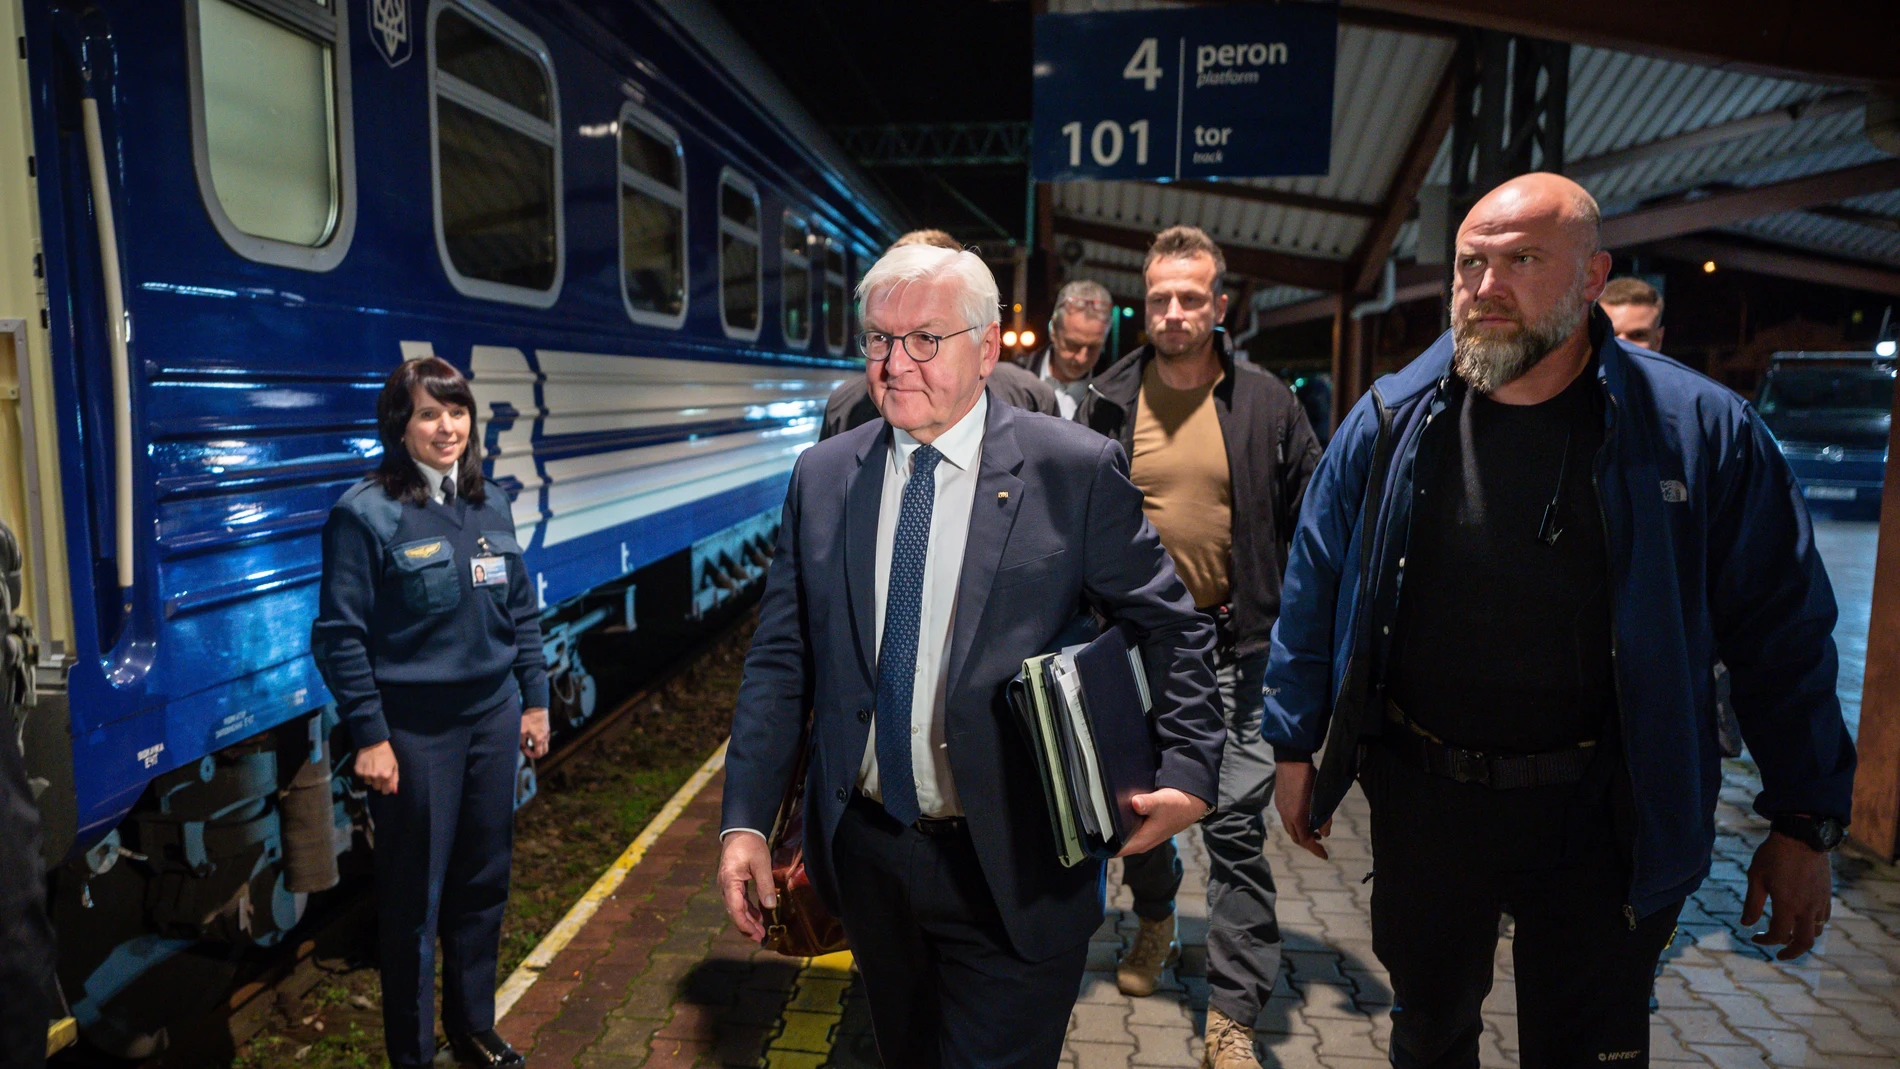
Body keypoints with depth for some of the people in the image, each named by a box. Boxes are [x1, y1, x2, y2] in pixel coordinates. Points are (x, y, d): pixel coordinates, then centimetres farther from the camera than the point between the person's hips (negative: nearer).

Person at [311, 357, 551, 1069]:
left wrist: (534, 699, 10)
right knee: (414, 899, 7)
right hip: (414, 733, -5)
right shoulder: (366, 513, -10)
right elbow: (340, 635, -10)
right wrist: (368, 736, -12)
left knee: (483, 883, 16)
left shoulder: (491, 504, 6)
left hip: (492, 720, 5)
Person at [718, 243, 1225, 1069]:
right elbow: (780, 659, 2)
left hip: (1012, 869, -4)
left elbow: (1168, 626, -3)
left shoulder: (1078, 471, -10)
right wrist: (746, 819, -3)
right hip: (865, 852, 4)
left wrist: (1189, 767, -16)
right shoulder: (821, 477, 1)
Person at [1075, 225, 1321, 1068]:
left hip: (1233, 642, -2)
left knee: (1237, 825, -2)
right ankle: (1154, 920, 47)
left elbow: (1311, 518, 4)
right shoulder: (1107, 403, 1)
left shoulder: (1266, 404, -1)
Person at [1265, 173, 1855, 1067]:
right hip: (1420, 795, 2)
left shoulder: (1700, 431, -10)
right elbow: (1315, 594, 2)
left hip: (1601, 821, -2)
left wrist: (1806, 822, -3)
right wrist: (1294, 746, 3)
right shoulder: (1389, 424, -5)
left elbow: (1783, 631, -4)